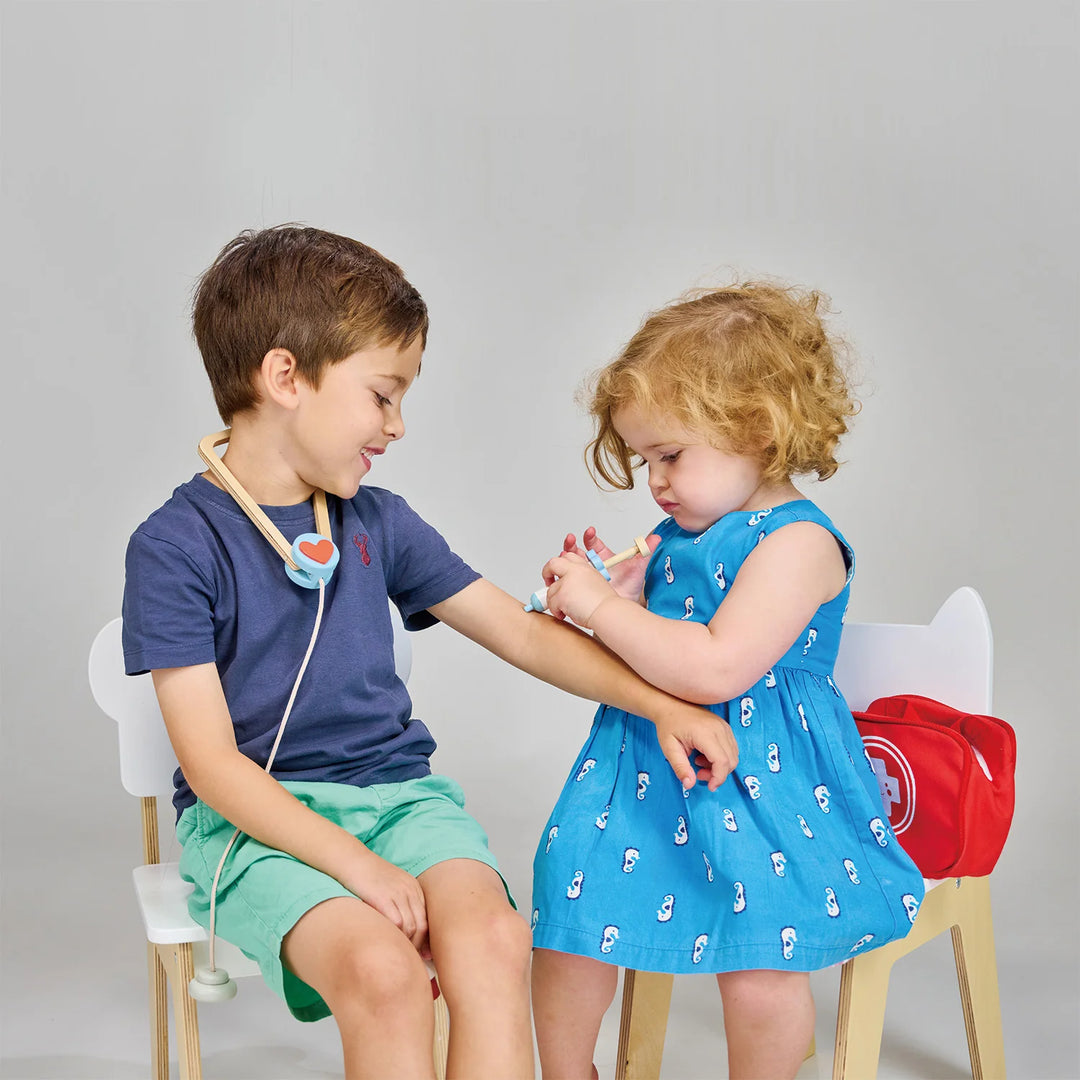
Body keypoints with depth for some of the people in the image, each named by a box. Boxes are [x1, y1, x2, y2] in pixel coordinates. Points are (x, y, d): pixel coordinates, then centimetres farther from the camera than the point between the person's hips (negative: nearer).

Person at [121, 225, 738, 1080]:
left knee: (493, 942, -27)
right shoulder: (176, 544, -7)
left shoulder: (378, 523, 9)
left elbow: (522, 633, 12)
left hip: (396, 789, 4)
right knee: (383, 969, -32)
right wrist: (354, 862, -21)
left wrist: (661, 705, 0)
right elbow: (212, 761, -12)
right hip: (256, 816, -4)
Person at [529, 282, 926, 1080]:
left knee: (759, 974, -14)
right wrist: (616, 598, 2)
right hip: (652, 768, 8)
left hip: (757, 782, -8)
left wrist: (603, 608, -19)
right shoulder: (680, 538, 11)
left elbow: (716, 669, -27)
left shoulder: (797, 542, -16)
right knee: (567, 924, 4)